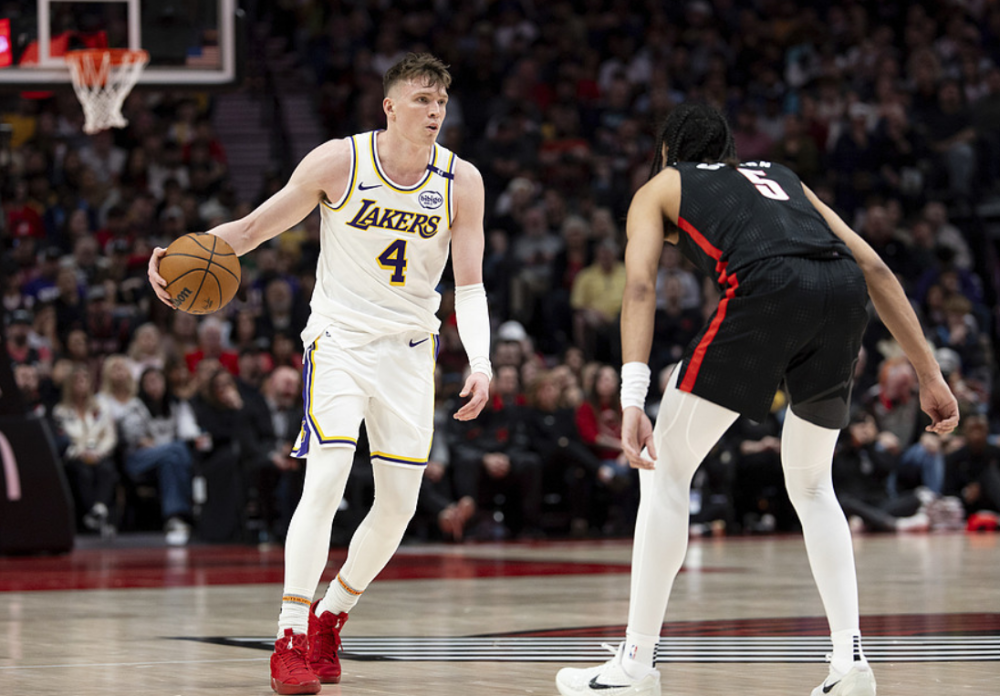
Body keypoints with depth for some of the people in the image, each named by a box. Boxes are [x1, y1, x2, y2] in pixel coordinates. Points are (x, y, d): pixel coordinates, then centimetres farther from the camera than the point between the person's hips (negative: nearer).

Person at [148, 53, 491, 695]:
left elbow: (469, 285, -4)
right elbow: (256, 227, -5)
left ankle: (330, 618, 23)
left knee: (401, 502, 1)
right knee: (325, 481, -19)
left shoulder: (461, 182, -7)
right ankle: (290, 639, -16)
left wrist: (481, 363, -19)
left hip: (410, 348, 3)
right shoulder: (338, 162, -13)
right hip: (339, 336, -3)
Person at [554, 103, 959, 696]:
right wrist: (930, 375, 25)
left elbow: (641, 284, 7)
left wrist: (633, 399, -6)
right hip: (844, 292, 5)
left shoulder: (658, 188, 27)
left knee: (668, 467, 9)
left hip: (768, 287, -5)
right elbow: (874, 266, 27)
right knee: (810, 485, 24)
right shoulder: (779, 175, 39)